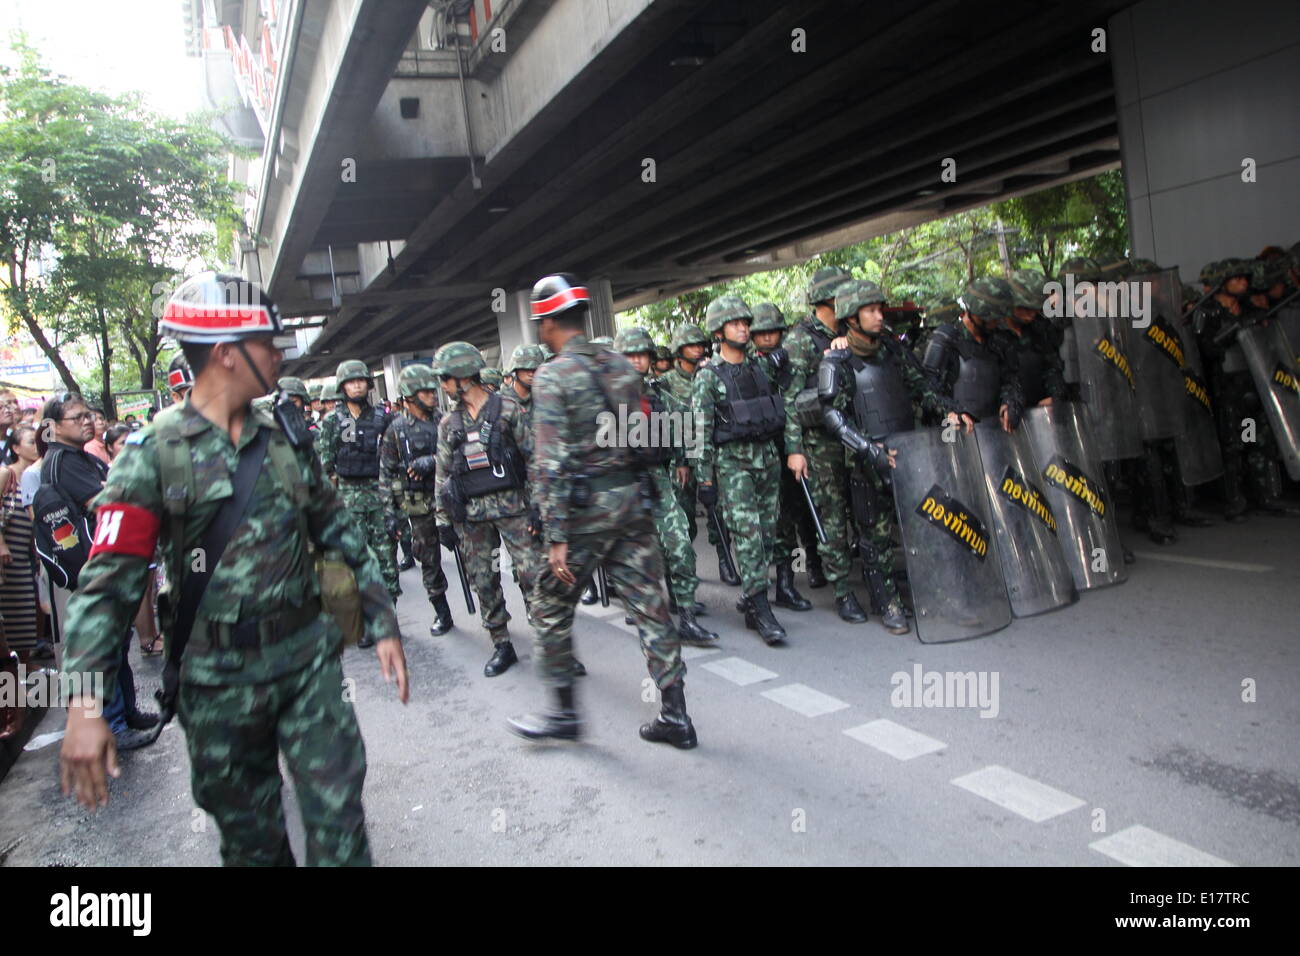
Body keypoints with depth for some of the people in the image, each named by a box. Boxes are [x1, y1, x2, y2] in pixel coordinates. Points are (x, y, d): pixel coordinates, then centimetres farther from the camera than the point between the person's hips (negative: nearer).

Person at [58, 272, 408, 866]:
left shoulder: (285, 441, 4)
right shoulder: (154, 453, -8)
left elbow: (339, 535, 10)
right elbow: (108, 581, -11)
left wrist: (382, 625, 7)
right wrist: (84, 704, -19)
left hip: (309, 657, 3)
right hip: (218, 677, -2)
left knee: (338, 815, 4)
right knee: (250, 835, 15)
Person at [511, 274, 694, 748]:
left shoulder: (552, 376, -10)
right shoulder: (622, 365, 9)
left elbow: (552, 461, -16)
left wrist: (556, 535, -16)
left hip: (585, 505, -6)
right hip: (633, 496, 6)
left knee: (551, 607, 12)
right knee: (650, 606, 8)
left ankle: (564, 712, 21)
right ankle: (675, 716, 14)